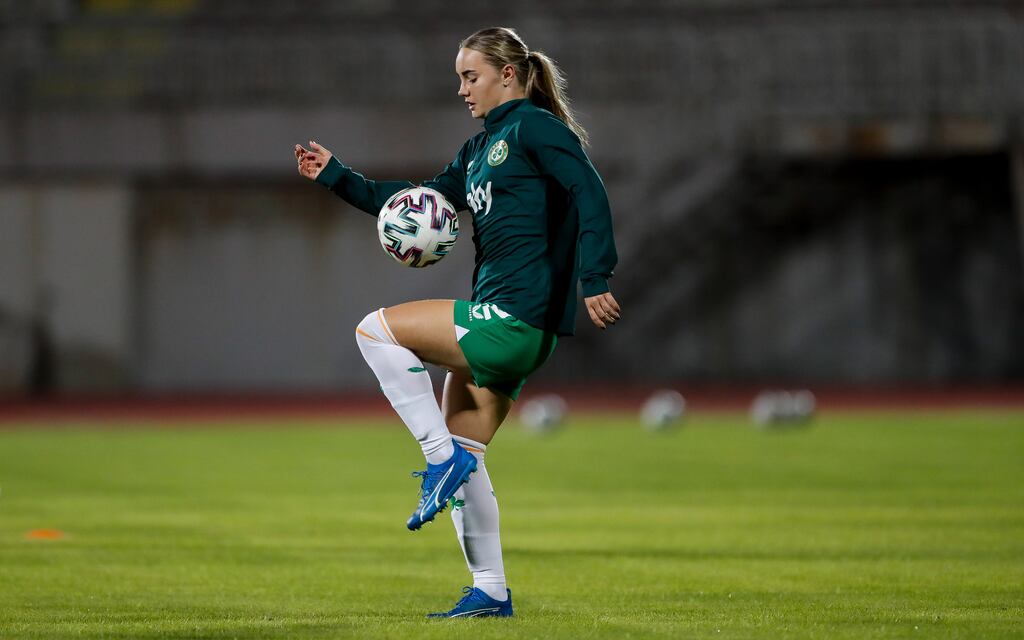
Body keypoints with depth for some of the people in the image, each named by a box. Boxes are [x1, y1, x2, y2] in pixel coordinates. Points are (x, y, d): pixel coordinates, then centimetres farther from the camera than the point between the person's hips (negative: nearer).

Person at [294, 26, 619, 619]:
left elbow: (590, 193, -17)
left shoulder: (533, 127, -6)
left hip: (518, 318, -10)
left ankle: (443, 457, -10)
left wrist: (595, 280, -27)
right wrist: (335, 177, 19)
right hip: (500, 325, 10)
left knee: (378, 330, -11)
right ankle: (490, 591, 14)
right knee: (463, 455, 10)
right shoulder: (481, 149, 21)